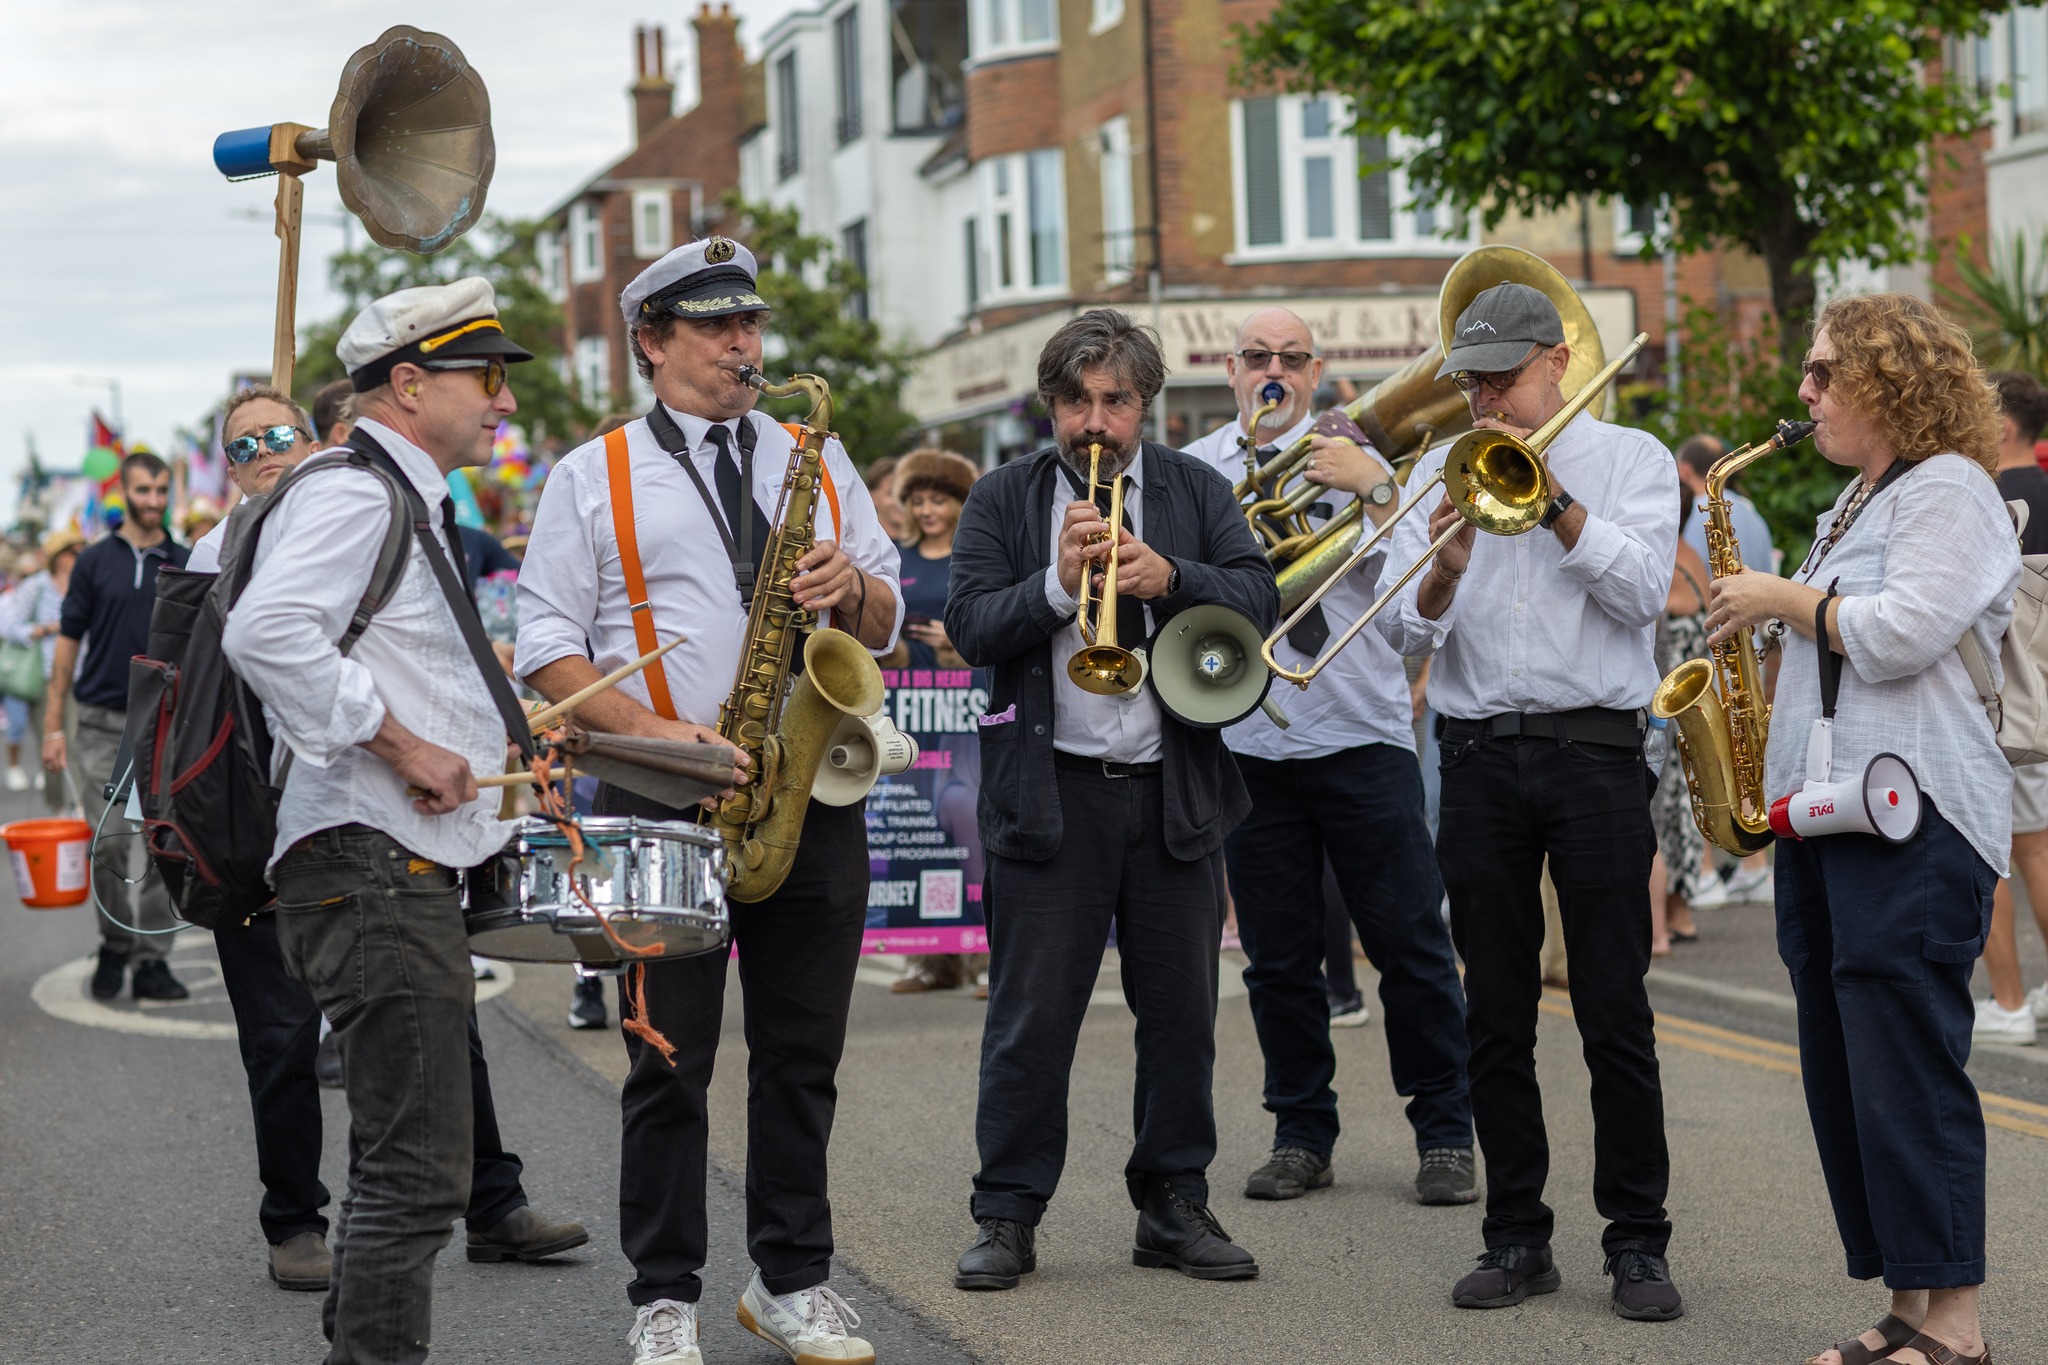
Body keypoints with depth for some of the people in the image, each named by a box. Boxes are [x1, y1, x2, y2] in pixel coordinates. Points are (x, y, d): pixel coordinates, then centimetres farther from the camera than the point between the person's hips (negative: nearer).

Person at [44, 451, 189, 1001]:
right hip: (103, 723, -1)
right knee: (109, 846, 0)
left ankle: (152, 961, 7)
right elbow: (68, 643, 3)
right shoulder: (95, 561, 2)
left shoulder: (186, 566, 5)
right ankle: (114, 948, 19)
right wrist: (53, 726, -2)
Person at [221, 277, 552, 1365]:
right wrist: (400, 745, -23)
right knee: (418, 1167, -11)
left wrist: (485, 761, 20)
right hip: (373, 867, -11)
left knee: (400, 1162, 17)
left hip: (403, 875, 11)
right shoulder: (354, 496, -12)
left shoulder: (409, 507, 22)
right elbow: (265, 633, -29)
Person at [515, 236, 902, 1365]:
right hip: (665, 800, -3)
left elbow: (886, 622, 16)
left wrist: (851, 587, -7)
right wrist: (651, 729, -14)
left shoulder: (815, 458, 15)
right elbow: (547, 649, 0)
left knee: (803, 1055, 7)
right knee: (668, 1060, 1)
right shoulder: (591, 478, 5)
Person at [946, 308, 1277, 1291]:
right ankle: (1007, 1215, 9)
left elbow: (1258, 601, -3)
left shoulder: (1196, 492, 9)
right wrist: (1057, 583, -21)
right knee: (1030, 1017, 0)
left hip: (1176, 793, 2)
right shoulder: (1003, 502, 5)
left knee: (1181, 1014, 9)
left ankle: (1174, 1206, 20)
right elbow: (970, 626, -7)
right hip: (1049, 795, -2)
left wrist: (1169, 577, -19)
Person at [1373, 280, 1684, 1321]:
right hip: (1478, 758, 3)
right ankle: (1516, 1236, 14)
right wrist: (1442, 572, -17)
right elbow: (1403, 632, 3)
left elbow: (1641, 591, -8)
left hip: (1596, 753, -2)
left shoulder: (1630, 458, 7)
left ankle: (1637, 1243, 6)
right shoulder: (1440, 471, 12)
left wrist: (1552, 496, -11)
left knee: (1615, 1015, -2)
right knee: (1496, 1018, 6)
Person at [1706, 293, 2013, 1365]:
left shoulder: (1948, 491, -7)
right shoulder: (1854, 501, 22)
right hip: (1824, 813, 10)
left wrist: (1786, 599, -7)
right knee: (1843, 1074, 8)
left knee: (1906, 1066, -10)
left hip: (1911, 823, -10)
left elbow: (1899, 636, -19)